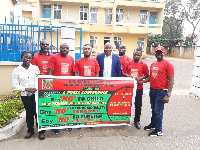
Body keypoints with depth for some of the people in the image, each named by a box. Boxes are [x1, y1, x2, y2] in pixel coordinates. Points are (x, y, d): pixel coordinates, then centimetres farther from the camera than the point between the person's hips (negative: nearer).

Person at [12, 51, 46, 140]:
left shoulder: (35, 68, 2)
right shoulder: (17, 71, -1)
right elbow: (14, 86, -3)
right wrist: (26, 89, -14)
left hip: (36, 94, 0)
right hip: (25, 95, 0)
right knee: (29, 113, 10)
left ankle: (41, 131, 15)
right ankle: (30, 130, 30)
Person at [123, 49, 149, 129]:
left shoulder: (143, 65, 0)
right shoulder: (127, 63, 2)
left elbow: (146, 75, 5)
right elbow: (123, 72, 6)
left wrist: (140, 79, -13)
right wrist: (128, 76, -13)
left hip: (139, 88, 0)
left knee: (138, 105, 8)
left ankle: (137, 120, 25)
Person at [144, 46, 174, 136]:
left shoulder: (167, 64, -10)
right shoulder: (153, 64, 12)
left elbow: (171, 80, -13)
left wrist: (168, 95, -18)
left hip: (161, 91, -6)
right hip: (152, 90, 7)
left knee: (158, 111, 1)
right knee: (153, 109, 18)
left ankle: (158, 130, 16)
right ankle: (153, 125, 36)